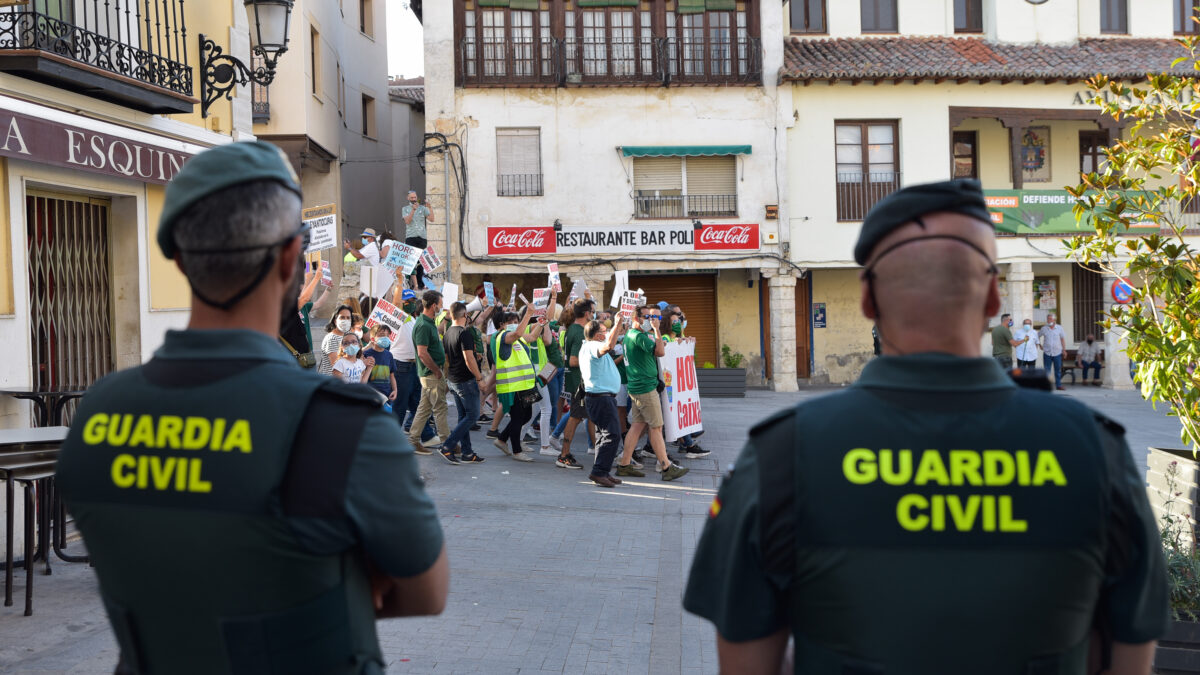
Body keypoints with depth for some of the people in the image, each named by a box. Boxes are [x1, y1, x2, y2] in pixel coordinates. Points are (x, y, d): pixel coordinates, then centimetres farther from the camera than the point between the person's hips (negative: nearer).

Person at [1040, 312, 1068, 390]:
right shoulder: (1044, 329, 2)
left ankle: (1058, 385, 13)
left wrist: (1064, 349, 6)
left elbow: (1062, 339, 9)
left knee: (1058, 370, 5)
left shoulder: (1059, 328, 3)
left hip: (1057, 352, 1)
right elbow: (1038, 336, 16)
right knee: (1046, 370, -1)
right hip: (1047, 353, -1)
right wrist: (1039, 344, 7)